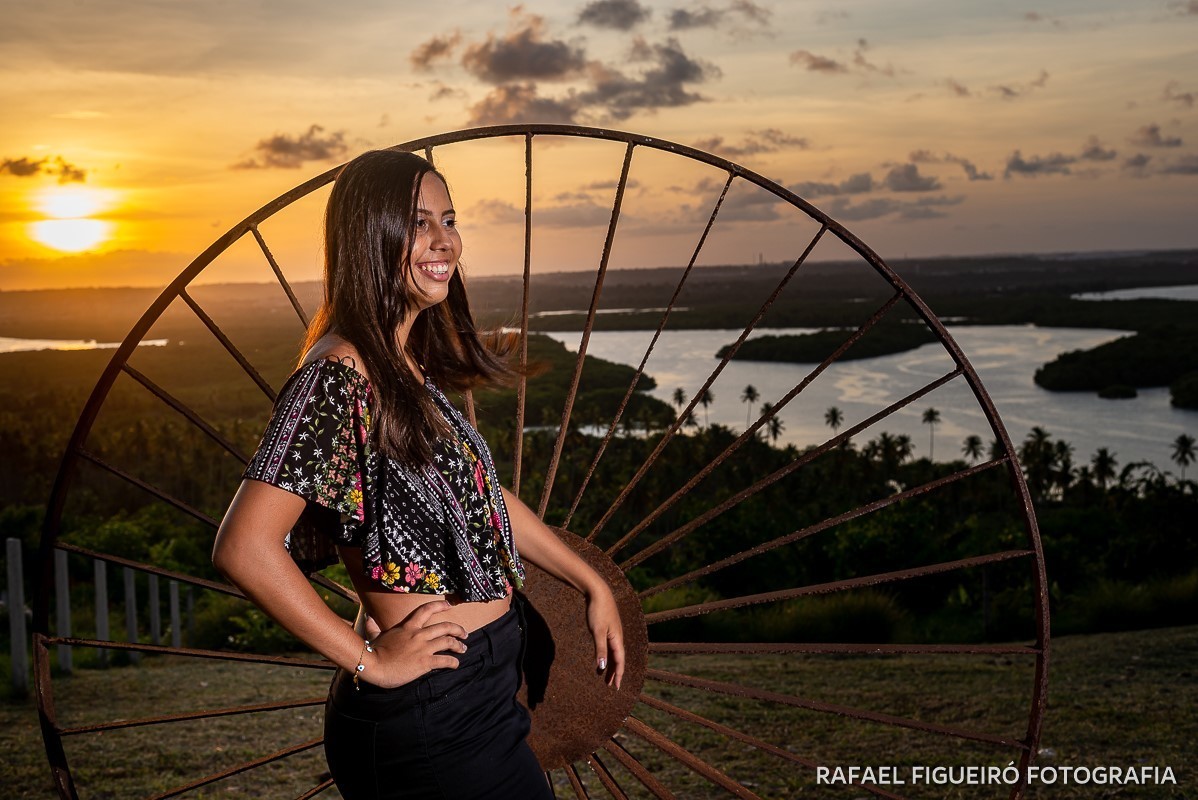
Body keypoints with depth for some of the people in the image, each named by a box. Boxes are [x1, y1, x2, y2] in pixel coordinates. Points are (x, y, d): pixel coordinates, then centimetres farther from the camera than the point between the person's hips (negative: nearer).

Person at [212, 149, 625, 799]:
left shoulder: (413, 368, 9)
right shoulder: (341, 375, -20)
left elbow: (479, 493, 20)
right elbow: (244, 547, -27)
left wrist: (592, 584, 20)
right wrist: (369, 661, -19)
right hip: (431, 719, -9)